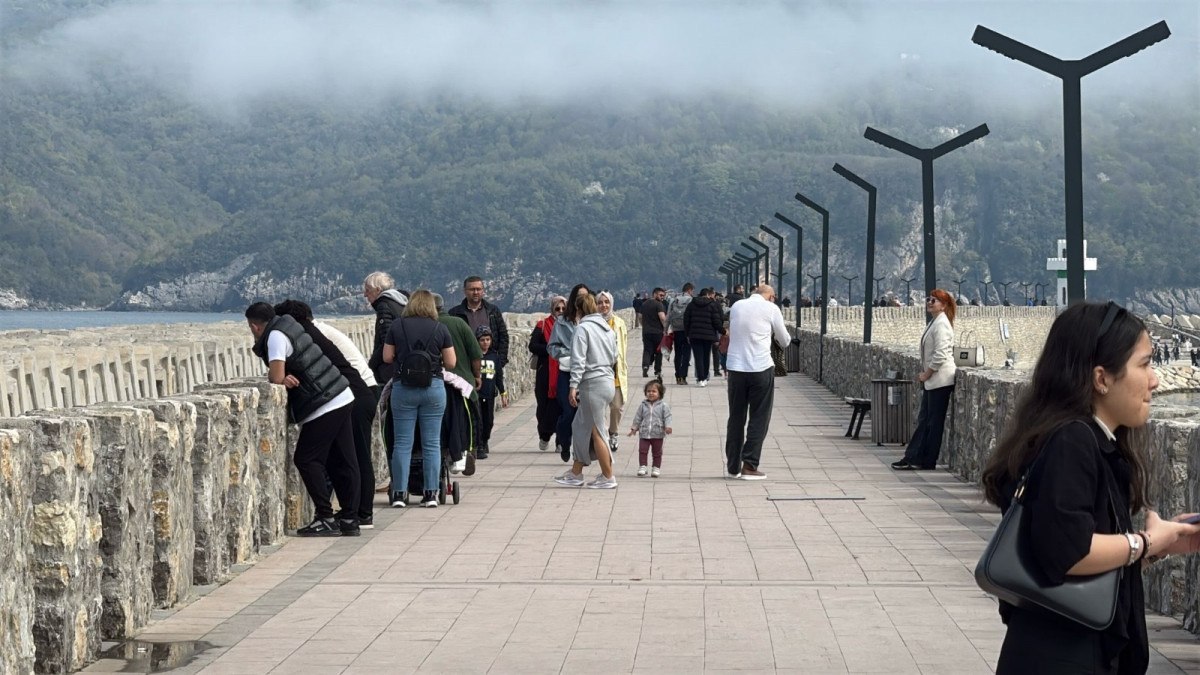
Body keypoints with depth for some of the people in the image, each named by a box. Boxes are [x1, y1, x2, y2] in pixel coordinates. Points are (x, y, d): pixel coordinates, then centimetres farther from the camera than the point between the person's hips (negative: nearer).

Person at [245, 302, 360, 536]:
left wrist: (276, 377, 1)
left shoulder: (275, 337, -13)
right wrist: (283, 377, -3)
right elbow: (282, 375, 19)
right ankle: (349, 519, 12)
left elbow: (276, 377, -22)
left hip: (324, 407, -9)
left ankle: (326, 519, -5)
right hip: (342, 397, 9)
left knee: (306, 460, -3)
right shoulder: (287, 325, 15)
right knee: (343, 462, 9)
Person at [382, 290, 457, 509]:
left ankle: (399, 493, 3)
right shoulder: (440, 329, 1)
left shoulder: (397, 326, 1)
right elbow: (451, 363, 1)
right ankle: (431, 494, 5)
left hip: (403, 388, 0)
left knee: (402, 443, 4)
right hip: (433, 387, 0)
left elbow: (387, 357, 1)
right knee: (432, 443, 5)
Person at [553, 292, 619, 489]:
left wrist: (573, 386, -18)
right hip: (607, 382, 8)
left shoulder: (582, 328, -11)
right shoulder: (608, 329, 12)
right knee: (581, 426, 15)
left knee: (596, 432, 0)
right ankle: (576, 473, 20)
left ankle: (608, 477, 5)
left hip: (592, 384, -8)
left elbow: (578, 360, -17)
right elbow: (613, 358, 18)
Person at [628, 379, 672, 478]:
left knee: (657, 452, 7)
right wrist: (634, 428, 10)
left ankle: (656, 468, 15)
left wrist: (667, 427, -19)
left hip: (657, 434, -2)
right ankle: (642, 467, 1)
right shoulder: (643, 405, 6)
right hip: (644, 433, 2)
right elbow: (638, 417, 12)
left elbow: (667, 417, -5)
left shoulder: (663, 406, -3)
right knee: (642, 450, -5)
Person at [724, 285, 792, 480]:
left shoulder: (736, 307, 11)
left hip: (735, 367, 4)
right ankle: (749, 466, -1)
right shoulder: (771, 308, -1)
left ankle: (733, 466, 17)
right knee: (759, 418, 4)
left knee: (736, 418, 12)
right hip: (761, 368, -4)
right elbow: (785, 341, 8)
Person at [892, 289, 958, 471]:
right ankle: (913, 458, 13)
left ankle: (928, 462, 5)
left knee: (934, 421, -2)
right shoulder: (934, 322, 15)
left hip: (940, 379, -10)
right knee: (924, 420, 10)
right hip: (931, 380, 10)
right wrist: (924, 374, 13)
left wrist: (927, 373, -14)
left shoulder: (941, 324, -15)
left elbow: (940, 354, -23)